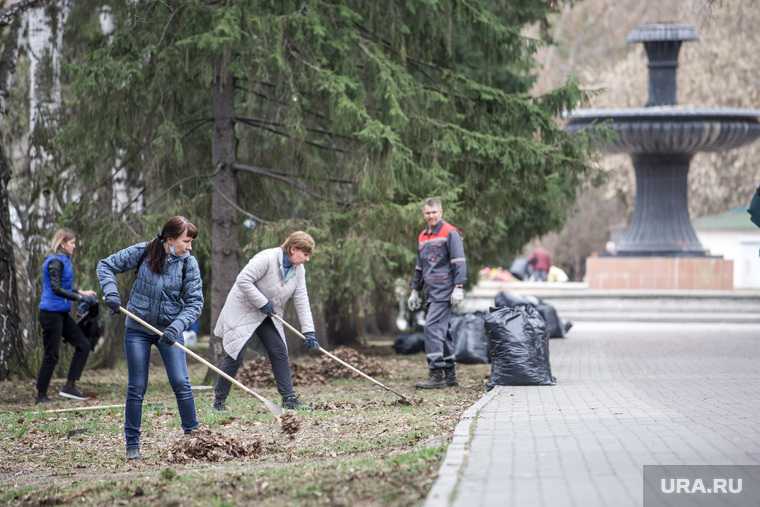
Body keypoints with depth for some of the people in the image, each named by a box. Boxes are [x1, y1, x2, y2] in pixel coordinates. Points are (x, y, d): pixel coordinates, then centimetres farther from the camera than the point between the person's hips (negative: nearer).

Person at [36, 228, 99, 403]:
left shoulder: (64, 261, 14)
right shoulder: (55, 261, -14)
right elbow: (57, 289, -22)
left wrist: (82, 292, 12)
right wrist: (80, 297, -23)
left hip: (62, 314, 9)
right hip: (51, 313, -9)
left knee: (83, 345, 6)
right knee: (51, 354, -4)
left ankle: (70, 386, 7)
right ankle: (41, 395, 5)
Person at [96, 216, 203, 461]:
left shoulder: (188, 263, -11)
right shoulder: (143, 252, -13)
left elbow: (195, 302, -11)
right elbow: (106, 266, -4)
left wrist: (176, 327, -25)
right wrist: (111, 292, -20)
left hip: (170, 328, 1)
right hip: (138, 328, -1)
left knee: (180, 382, -8)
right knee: (136, 387, 2)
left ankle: (193, 434, 5)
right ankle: (132, 444, 11)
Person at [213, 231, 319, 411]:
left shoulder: (299, 270, -2)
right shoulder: (266, 258, -25)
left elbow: (301, 301, -3)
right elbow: (243, 280, -28)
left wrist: (309, 331, -10)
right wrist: (263, 303, -27)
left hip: (268, 315, 7)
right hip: (243, 310, -7)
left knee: (279, 352, -3)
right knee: (235, 355, -9)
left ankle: (289, 398, 0)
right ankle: (219, 399, 3)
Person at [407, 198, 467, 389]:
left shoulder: (450, 233, -5)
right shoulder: (422, 237, 19)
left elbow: (459, 262, -10)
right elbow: (419, 267, 27)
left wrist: (458, 287, -17)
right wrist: (415, 291, 25)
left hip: (445, 290, -8)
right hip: (432, 292, 8)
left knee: (432, 327, -16)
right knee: (442, 331, 10)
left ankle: (436, 374, -18)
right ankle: (450, 374, 16)